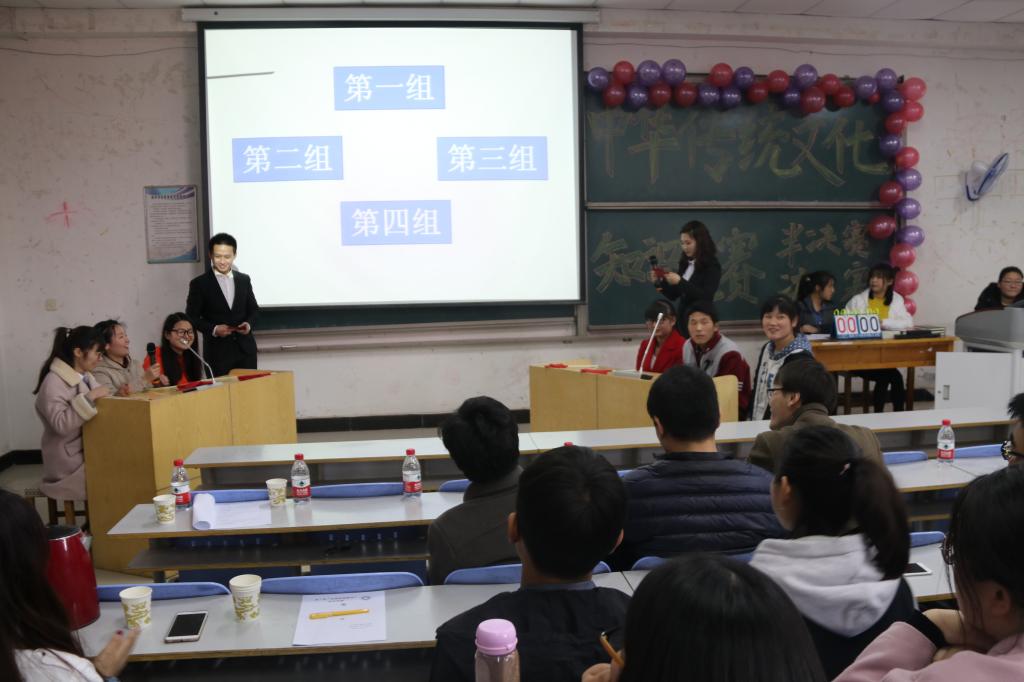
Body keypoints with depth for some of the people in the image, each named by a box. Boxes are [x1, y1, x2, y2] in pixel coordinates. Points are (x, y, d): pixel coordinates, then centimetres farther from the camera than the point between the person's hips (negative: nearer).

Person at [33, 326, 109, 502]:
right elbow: (60, 425, -26)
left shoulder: (86, 376, 10)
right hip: (70, 463, -8)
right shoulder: (53, 382, -15)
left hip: (90, 451, 8)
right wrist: (89, 398, -29)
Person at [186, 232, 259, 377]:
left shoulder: (244, 280, 10)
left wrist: (249, 323, -5)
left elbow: (254, 309, 17)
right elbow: (192, 317, -1)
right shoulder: (199, 284, 0)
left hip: (245, 349, 3)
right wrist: (213, 329, -16)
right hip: (218, 352, -3)